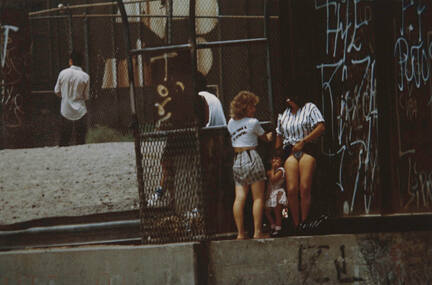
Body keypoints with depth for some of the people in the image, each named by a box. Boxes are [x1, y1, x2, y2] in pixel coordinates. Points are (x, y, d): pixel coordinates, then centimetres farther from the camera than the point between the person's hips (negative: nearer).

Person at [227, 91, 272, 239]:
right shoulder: (253, 122, -5)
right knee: (258, 197, -1)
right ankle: (257, 232, -5)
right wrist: (269, 136, 32)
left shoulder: (231, 123, 11)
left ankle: (240, 233, -3)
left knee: (239, 198, 1)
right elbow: (265, 138, 9)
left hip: (237, 160, 6)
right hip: (252, 157, -6)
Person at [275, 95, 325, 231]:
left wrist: (302, 141, -6)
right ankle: (296, 226, -7)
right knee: (291, 190, -12)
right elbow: (279, 136, 27)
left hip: (307, 149, -3)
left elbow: (321, 127, -2)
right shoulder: (283, 114, 21)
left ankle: (304, 223, -11)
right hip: (290, 151, 3)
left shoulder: (309, 108, 7)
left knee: (305, 189, -14)